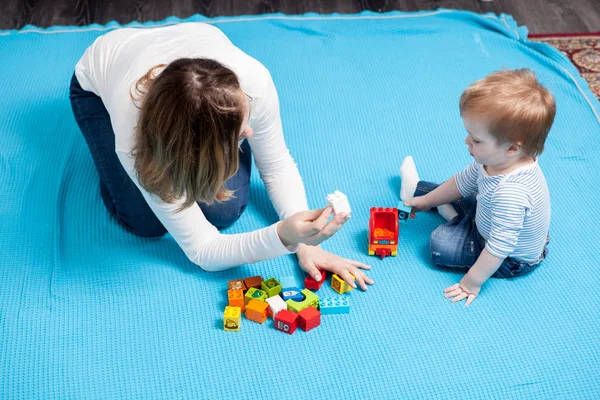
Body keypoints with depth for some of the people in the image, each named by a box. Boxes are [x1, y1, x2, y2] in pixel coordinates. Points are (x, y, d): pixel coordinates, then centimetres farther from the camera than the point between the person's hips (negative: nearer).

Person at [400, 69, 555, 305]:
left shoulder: (510, 193, -45)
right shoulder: (497, 159, -18)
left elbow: (499, 249, -38)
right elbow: (464, 182, 1)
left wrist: (471, 283, -27)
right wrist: (427, 201, 12)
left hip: (513, 260, -8)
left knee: (441, 244, -15)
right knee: (460, 197, 20)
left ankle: (458, 220, 15)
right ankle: (416, 188, 45)